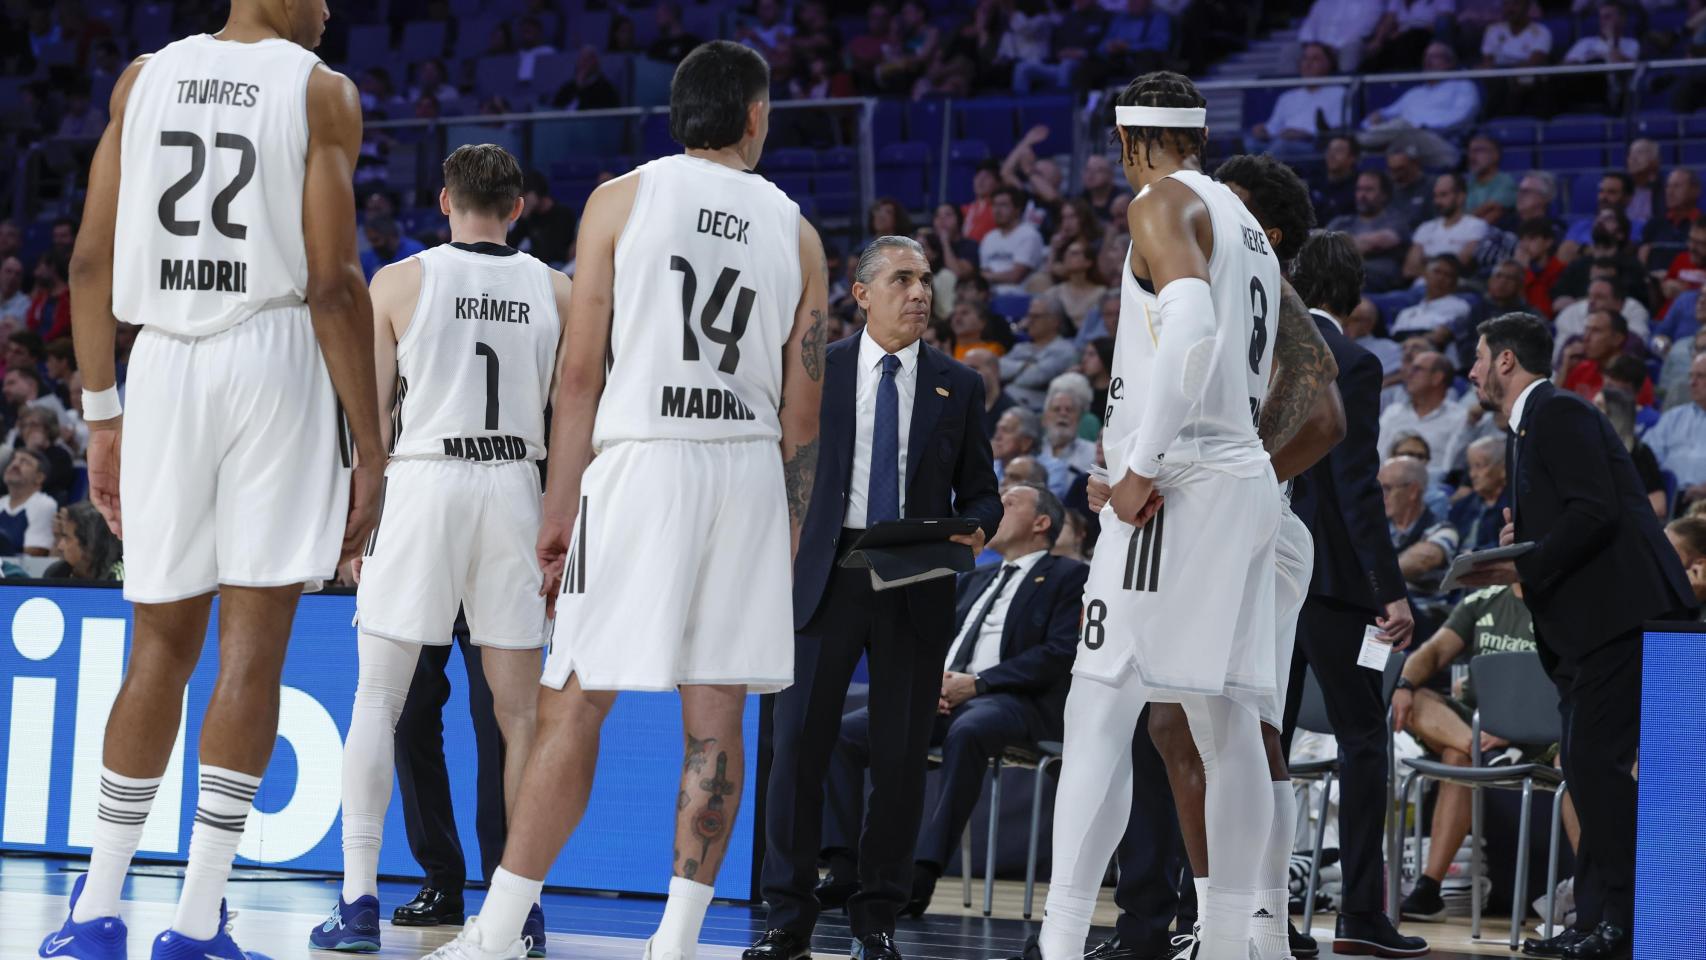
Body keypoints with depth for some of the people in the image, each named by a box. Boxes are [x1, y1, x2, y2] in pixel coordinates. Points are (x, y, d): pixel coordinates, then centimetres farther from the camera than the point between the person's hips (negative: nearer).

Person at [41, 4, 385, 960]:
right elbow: (333, 285, -8)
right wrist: (371, 450, -6)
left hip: (165, 364, 4)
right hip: (276, 354, -4)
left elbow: (91, 262, 8)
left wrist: (102, 412, 16)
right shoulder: (322, 92, -2)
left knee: (163, 644, 14)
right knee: (252, 644, -1)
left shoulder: (143, 78, 11)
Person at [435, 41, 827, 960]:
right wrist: (787, 538, 16)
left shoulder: (622, 199, 3)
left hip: (641, 461, -2)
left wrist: (559, 508, 2)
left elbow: (580, 373, -2)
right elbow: (802, 410, 10)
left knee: (574, 703, 0)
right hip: (751, 472, 3)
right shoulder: (795, 232, 11)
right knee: (715, 715, 6)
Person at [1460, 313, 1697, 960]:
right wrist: (1522, 540, 10)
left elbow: (1596, 512, -19)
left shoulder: (1559, 414, -8)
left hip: (1621, 613, -11)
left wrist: (1525, 568, -16)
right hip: (1588, 625, 11)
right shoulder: (1529, 427, 23)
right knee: (1586, 767, 10)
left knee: (1598, 761, -14)